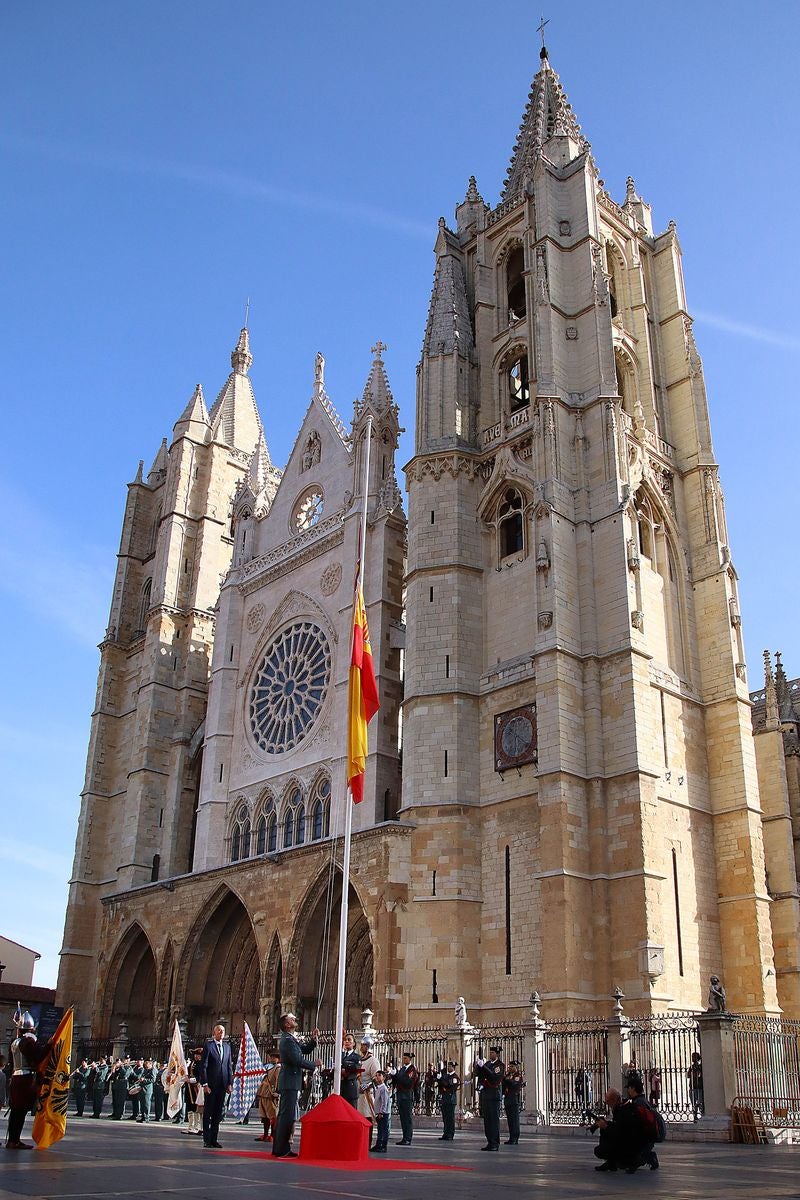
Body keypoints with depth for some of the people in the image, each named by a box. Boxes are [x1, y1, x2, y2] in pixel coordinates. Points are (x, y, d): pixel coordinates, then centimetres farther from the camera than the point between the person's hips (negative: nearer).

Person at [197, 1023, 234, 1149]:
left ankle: (214, 1139, 14)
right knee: (208, 1112, 2)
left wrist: (230, 1083, 6)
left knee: (218, 1113, 8)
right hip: (210, 1085, -5)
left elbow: (229, 1066, 14)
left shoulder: (227, 1046, 12)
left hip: (222, 1085, 5)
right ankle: (207, 1140, 8)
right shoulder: (208, 1046, -5)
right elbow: (203, 1066, -7)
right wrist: (205, 1084, -13)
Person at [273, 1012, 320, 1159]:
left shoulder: (291, 1039, 17)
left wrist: (313, 1039, 7)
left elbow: (305, 1050, 22)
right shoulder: (287, 1040, -16)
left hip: (288, 1083, 11)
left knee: (283, 1115, 13)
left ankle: (278, 1147, 19)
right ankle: (282, 1150, -8)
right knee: (287, 1115, -9)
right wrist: (314, 1064, -10)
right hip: (290, 1082, -11)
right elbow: (297, 1060, -22)